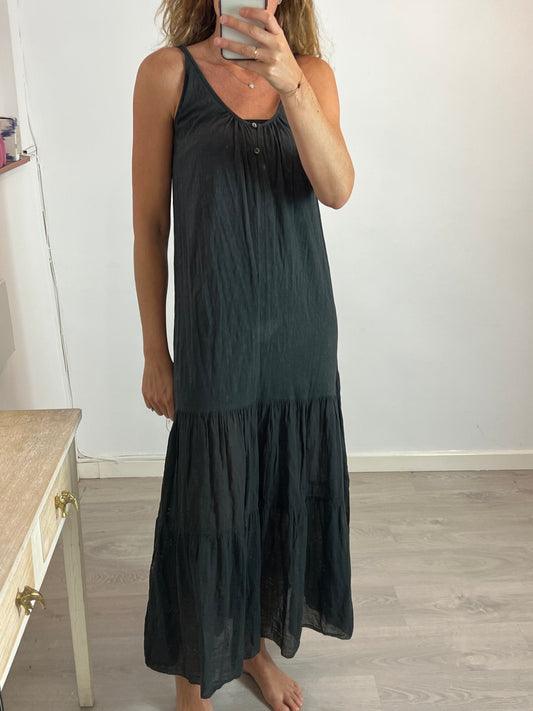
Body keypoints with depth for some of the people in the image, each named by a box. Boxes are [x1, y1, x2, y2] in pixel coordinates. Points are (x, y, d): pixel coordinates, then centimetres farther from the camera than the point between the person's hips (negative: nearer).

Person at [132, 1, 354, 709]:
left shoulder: (313, 73, 5)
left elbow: (337, 189, -12)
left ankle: (256, 642, 41)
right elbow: (149, 223, -3)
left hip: (302, 331, 4)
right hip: (214, 334, -3)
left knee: (286, 498, 15)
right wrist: (155, 352, -2)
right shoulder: (168, 73, -3)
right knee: (208, 510, 6)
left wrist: (290, 83, -27)